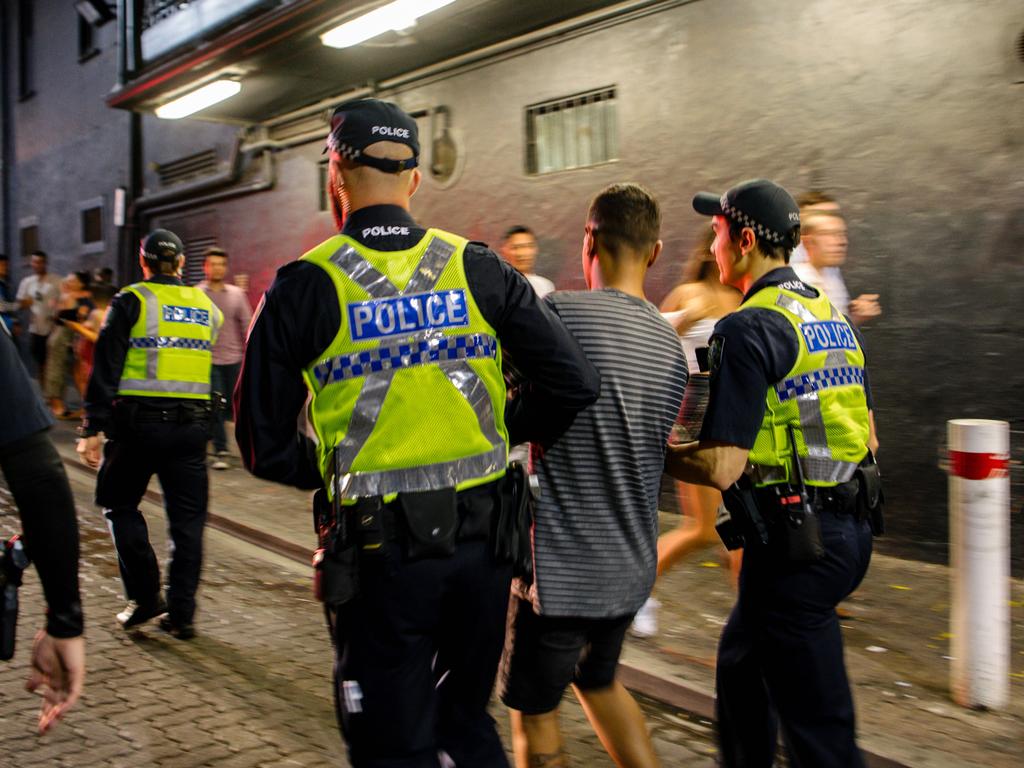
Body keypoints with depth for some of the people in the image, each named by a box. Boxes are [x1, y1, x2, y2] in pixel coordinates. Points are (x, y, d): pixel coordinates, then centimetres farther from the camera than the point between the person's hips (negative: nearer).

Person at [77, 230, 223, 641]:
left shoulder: (132, 301, -2)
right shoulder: (208, 306, 12)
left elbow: (106, 368, -8)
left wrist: (93, 428, -8)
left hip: (139, 422, -3)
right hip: (192, 425, 4)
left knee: (120, 503, 15)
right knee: (187, 518, 7)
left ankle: (145, 595, 10)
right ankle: (181, 614, 9)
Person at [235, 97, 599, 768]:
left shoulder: (307, 288, -8)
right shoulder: (478, 270, -1)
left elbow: (266, 447, -5)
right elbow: (576, 383, -3)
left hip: (381, 547, -3)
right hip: (484, 537, 3)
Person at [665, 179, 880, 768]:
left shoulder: (749, 329, -16)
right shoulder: (835, 318, 12)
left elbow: (722, 466, -20)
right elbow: (865, 436, 17)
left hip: (795, 543, -9)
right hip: (849, 529, 9)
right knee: (741, 664, 25)